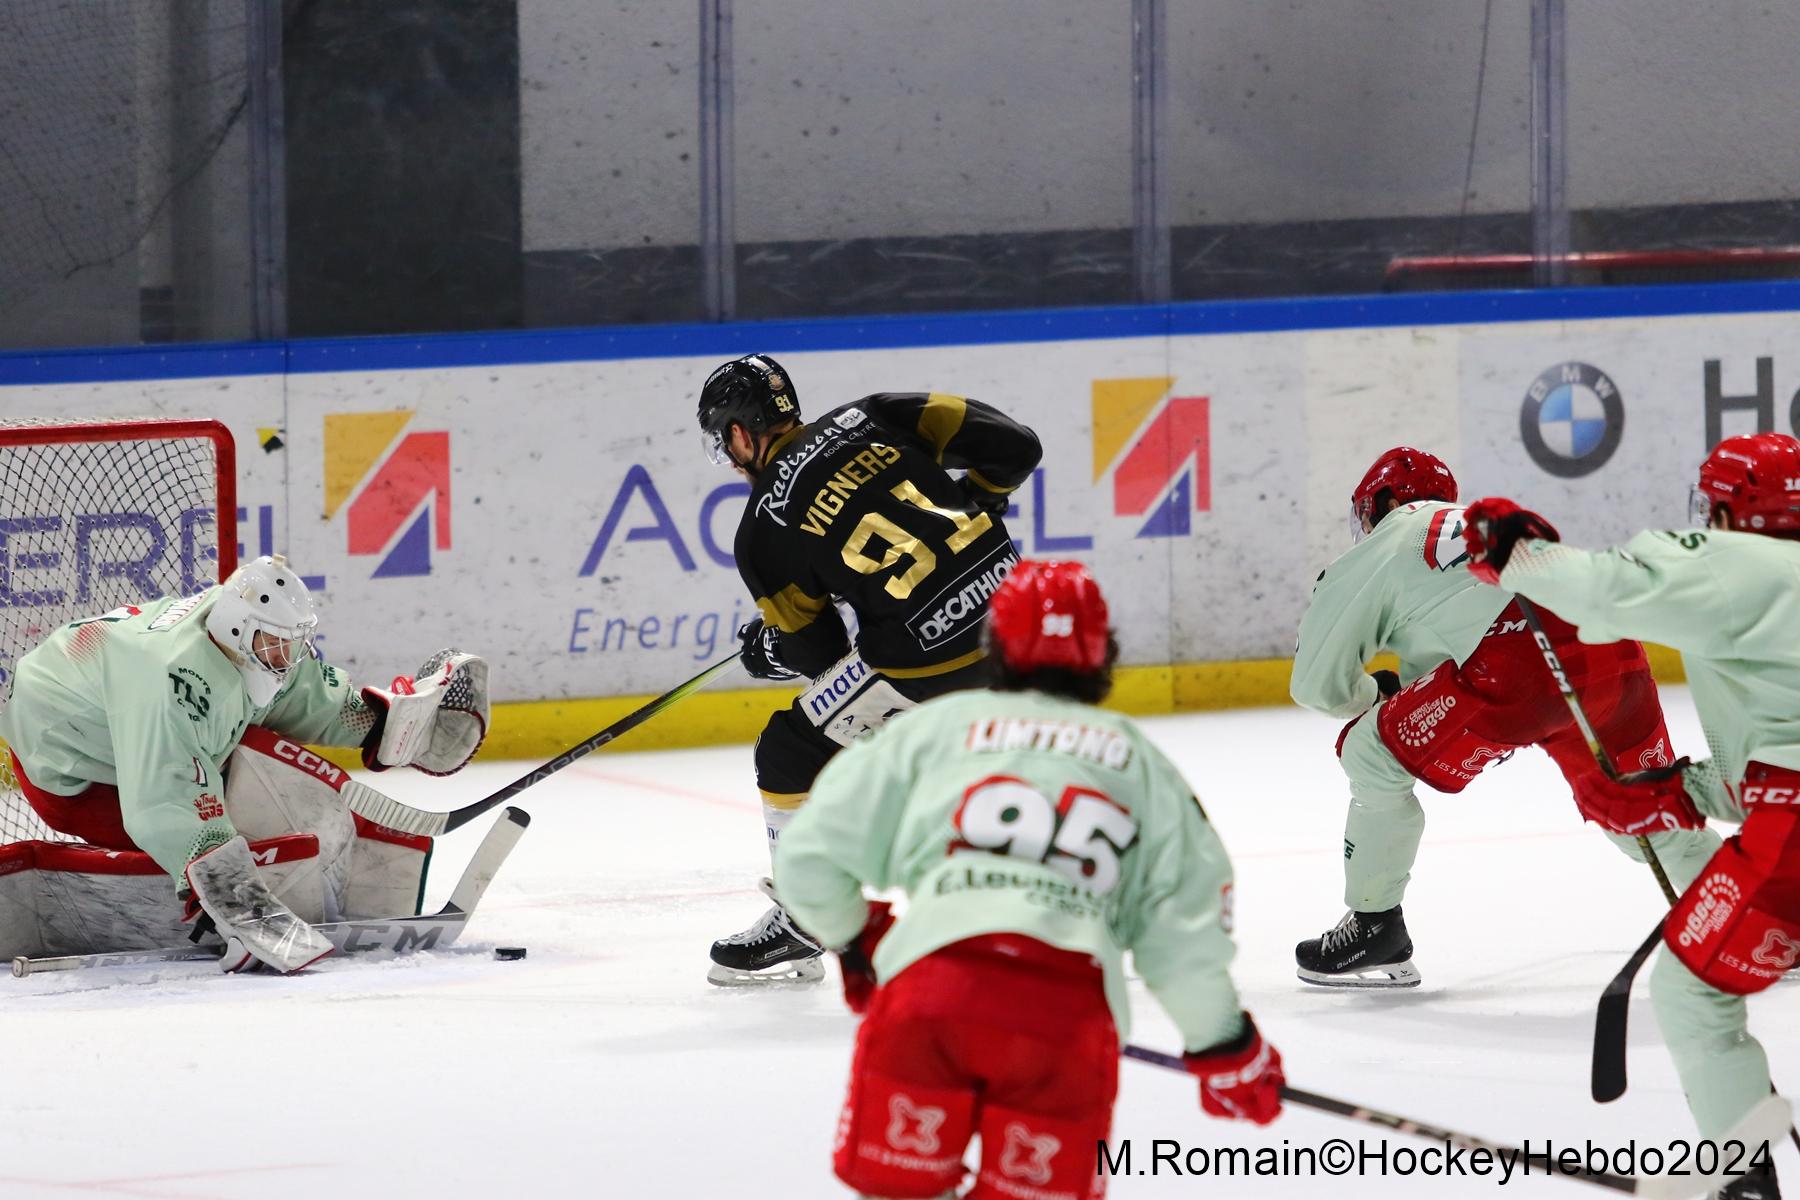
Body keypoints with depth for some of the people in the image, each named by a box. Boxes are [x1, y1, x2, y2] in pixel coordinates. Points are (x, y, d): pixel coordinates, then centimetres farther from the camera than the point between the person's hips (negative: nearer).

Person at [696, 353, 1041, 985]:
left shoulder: (764, 530, -1)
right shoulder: (869, 419, 8)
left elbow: (817, 654, 5)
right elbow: (1013, 446, 3)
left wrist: (767, 652, 27)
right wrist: (971, 505, 23)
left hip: (923, 653, -6)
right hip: (1004, 599, 6)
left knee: (793, 755, 11)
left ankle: (802, 923, 17)